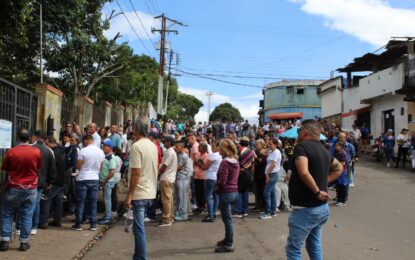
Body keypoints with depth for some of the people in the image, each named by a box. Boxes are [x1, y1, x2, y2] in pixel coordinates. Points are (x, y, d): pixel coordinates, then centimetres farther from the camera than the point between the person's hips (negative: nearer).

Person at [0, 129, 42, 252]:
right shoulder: (36, 152, -7)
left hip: (13, 188, -1)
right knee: (26, 216, 7)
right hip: (31, 189, 1)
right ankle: (24, 242, 10)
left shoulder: (11, 152, -10)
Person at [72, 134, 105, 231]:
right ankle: (93, 224, 10)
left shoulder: (83, 151, -12)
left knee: (80, 202, 4)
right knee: (93, 202, 9)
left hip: (83, 179, -4)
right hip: (95, 179, 4)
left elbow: (78, 166, -9)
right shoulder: (101, 152, 3)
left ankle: (78, 224, 8)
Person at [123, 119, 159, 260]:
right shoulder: (153, 146, 11)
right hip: (150, 192, 9)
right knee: (139, 226, 20)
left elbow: (136, 172, -21)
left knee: (139, 228, -3)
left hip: (140, 193, -9)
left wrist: (129, 195, -18)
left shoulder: (136, 146, -15)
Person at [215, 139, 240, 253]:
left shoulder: (225, 162, -19)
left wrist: (216, 188, -3)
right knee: (227, 218, 21)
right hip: (234, 191, 9)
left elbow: (222, 181, -22)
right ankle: (228, 239, 32)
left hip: (226, 192, -9)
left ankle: (229, 245, 5)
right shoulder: (235, 161, 8)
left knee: (227, 219, -1)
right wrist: (219, 186, 10)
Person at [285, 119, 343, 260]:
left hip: (305, 209, -8)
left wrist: (317, 192, -19)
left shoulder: (301, 146, -16)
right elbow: (338, 168, 26)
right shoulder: (324, 150, 9)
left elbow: (304, 172, -32)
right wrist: (324, 181, 14)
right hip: (322, 207, 8)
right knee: (315, 246, 19)